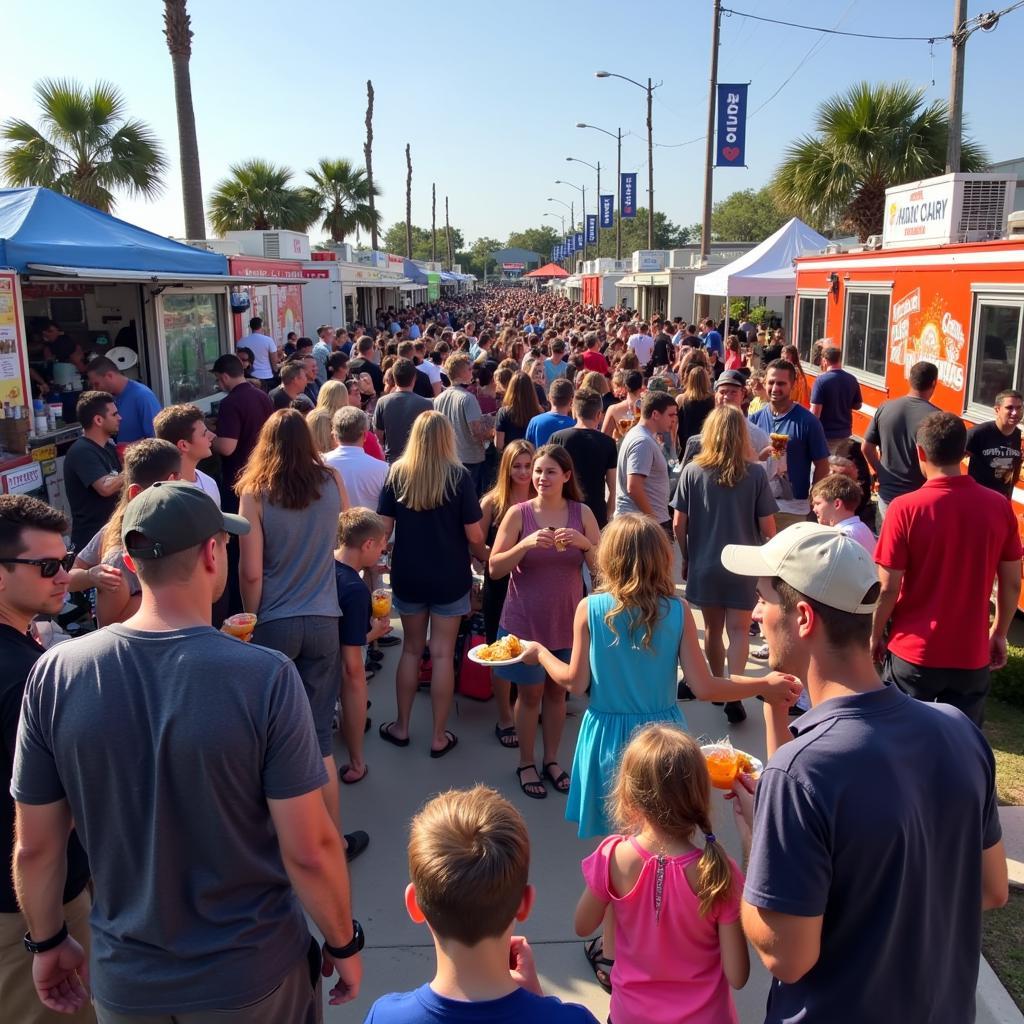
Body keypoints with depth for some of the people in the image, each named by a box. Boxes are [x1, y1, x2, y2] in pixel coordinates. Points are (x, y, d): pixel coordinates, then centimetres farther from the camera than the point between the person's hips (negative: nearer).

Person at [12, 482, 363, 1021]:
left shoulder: (55, 674, -15)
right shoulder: (266, 677, -25)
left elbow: (34, 847, -5)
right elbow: (308, 850, -19)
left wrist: (48, 941, 12)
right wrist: (344, 944, -3)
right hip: (253, 976, -2)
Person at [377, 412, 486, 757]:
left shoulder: (396, 473, -3)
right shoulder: (458, 476, -10)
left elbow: (384, 527, -3)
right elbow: (474, 536, -11)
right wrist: (485, 558, 9)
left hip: (408, 575, 2)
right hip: (449, 577, -2)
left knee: (411, 649, 17)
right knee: (442, 654, 6)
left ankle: (401, 726, 27)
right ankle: (439, 736, 14)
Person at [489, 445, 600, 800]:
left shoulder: (582, 513, -4)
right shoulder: (518, 513, -9)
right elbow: (495, 568, -10)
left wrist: (585, 543, -22)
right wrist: (526, 544, -25)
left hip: (567, 618, 2)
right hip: (526, 619, -2)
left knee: (556, 690, 15)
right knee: (530, 692, 9)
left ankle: (551, 759, 33)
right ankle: (526, 763, 27)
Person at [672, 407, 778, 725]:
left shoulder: (692, 471, -8)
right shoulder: (756, 473, -10)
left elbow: (678, 524, -4)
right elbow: (767, 528, -7)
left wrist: (686, 558, 10)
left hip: (704, 564, 2)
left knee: (713, 629, 16)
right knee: (738, 631, 6)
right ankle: (734, 694, -6)